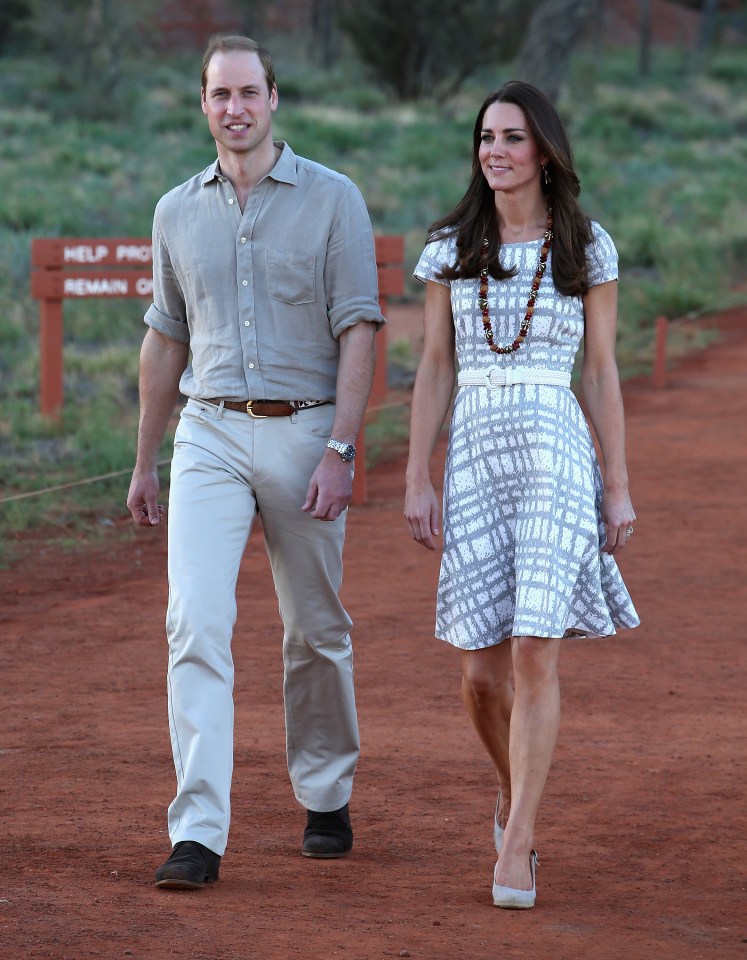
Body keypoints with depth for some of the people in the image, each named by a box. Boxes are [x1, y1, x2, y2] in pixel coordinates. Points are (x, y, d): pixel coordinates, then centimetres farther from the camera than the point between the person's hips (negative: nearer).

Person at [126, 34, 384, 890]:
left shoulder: (332, 200, -3)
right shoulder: (178, 211, 9)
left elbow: (357, 333, -7)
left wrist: (339, 451, -16)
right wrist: (144, 461, 18)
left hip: (303, 435, -2)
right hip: (210, 435, 2)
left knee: (316, 631, 9)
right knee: (196, 624, -13)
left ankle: (325, 800, 29)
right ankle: (199, 833, -17)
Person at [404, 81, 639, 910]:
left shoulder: (587, 249, 4)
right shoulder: (450, 249, 9)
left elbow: (601, 373, 5)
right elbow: (434, 371, 9)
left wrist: (619, 490, 2)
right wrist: (417, 482, 3)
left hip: (557, 454, -2)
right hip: (473, 454, 2)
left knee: (534, 654, -13)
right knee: (482, 672, 2)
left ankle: (516, 850, -9)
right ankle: (515, 793, 32)